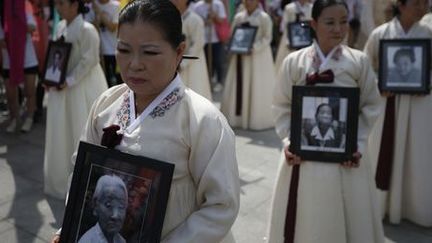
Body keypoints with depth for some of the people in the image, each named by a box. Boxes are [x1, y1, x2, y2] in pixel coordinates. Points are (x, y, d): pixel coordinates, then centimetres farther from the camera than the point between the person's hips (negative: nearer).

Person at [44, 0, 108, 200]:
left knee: (82, 132, 3)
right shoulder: (61, 26, 7)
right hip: (62, 86, 8)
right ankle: (62, 176, 33)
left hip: (83, 88, -8)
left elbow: (89, 60, -19)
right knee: (62, 132, 16)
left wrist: (69, 81, -17)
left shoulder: (86, 29, -18)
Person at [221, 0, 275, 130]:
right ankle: (237, 117, 16)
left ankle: (258, 119, 7)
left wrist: (254, 48, -21)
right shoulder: (238, 17, 11)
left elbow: (267, 38, -9)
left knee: (257, 88, -2)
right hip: (240, 57, 5)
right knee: (239, 86, 6)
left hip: (258, 57, -5)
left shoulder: (264, 18, -4)